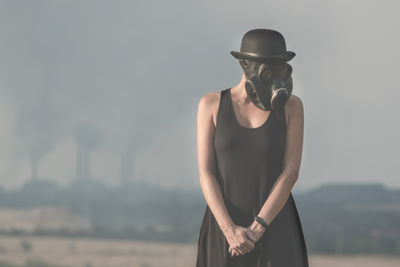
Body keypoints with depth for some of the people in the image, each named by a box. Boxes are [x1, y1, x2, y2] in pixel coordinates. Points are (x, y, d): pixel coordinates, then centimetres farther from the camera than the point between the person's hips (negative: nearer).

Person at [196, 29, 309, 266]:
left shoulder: (292, 106, -1)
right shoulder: (211, 104, 0)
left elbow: (291, 173, -8)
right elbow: (206, 174, -6)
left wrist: (257, 229, -18)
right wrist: (230, 231, -19)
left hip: (274, 228, -1)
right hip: (226, 226, 1)